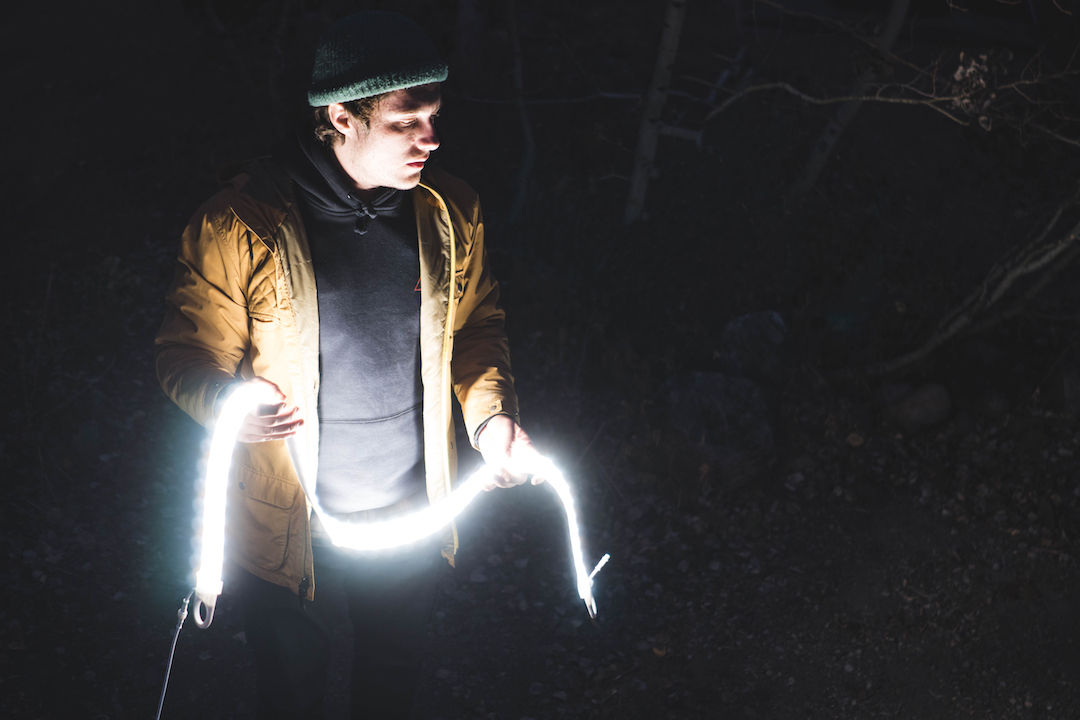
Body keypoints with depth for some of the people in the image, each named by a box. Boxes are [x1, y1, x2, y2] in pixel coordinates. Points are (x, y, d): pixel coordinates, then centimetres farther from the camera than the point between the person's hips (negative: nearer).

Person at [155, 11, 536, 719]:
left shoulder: (453, 213, -8)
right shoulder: (238, 227, -20)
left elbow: (477, 327, 8)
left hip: (414, 518, 3)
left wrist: (491, 414, -10)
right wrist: (225, 404, -33)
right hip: (290, 524, -3)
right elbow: (188, 354, -11)